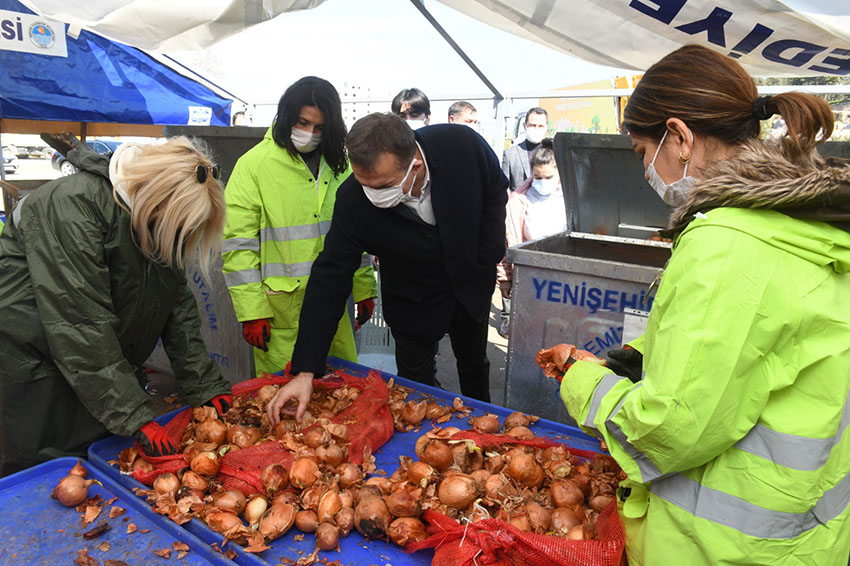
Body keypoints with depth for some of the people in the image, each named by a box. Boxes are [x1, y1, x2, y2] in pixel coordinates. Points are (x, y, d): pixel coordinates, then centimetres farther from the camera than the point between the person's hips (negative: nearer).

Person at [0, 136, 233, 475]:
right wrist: (136, 417, -31)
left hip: (110, 364, 7)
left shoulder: (160, 222, -2)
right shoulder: (74, 205, -25)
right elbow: (82, 321, -30)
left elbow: (179, 307, 0)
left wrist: (207, 387, -7)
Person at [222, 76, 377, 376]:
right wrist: (251, 312, -11)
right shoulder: (254, 164, -5)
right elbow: (238, 246, -7)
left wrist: (364, 289, 12)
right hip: (280, 307, -4)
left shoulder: (338, 165, 10)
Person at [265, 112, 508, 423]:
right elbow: (330, 276, -27)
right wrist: (305, 371, -30)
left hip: (471, 281, 2)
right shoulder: (353, 199, -31)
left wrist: (487, 261, -10)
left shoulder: (463, 145, -30)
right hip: (413, 299, -1)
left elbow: (496, 191, -9)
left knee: (474, 364, 22)